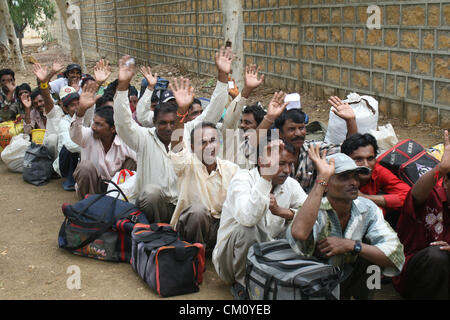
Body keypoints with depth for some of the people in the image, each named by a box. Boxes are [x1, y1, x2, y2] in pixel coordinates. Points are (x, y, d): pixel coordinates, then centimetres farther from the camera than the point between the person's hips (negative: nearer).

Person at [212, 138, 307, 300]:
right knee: (248, 230, -34)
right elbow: (247, 218, -40)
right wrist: (266, 176, -44)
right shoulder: (242, 179, -19)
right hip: (229, 259, -5)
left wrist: (281, 211, -28)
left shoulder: (290, 184, -1)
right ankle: (242, 285, -10)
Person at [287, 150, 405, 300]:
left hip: (349, 282, 4)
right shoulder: (316, 211, -20)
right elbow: (299, 233, -44)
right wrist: (322, 177, -38)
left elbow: (395, 256, -13)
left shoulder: (367, 209, -8)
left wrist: (351, 245, -26)